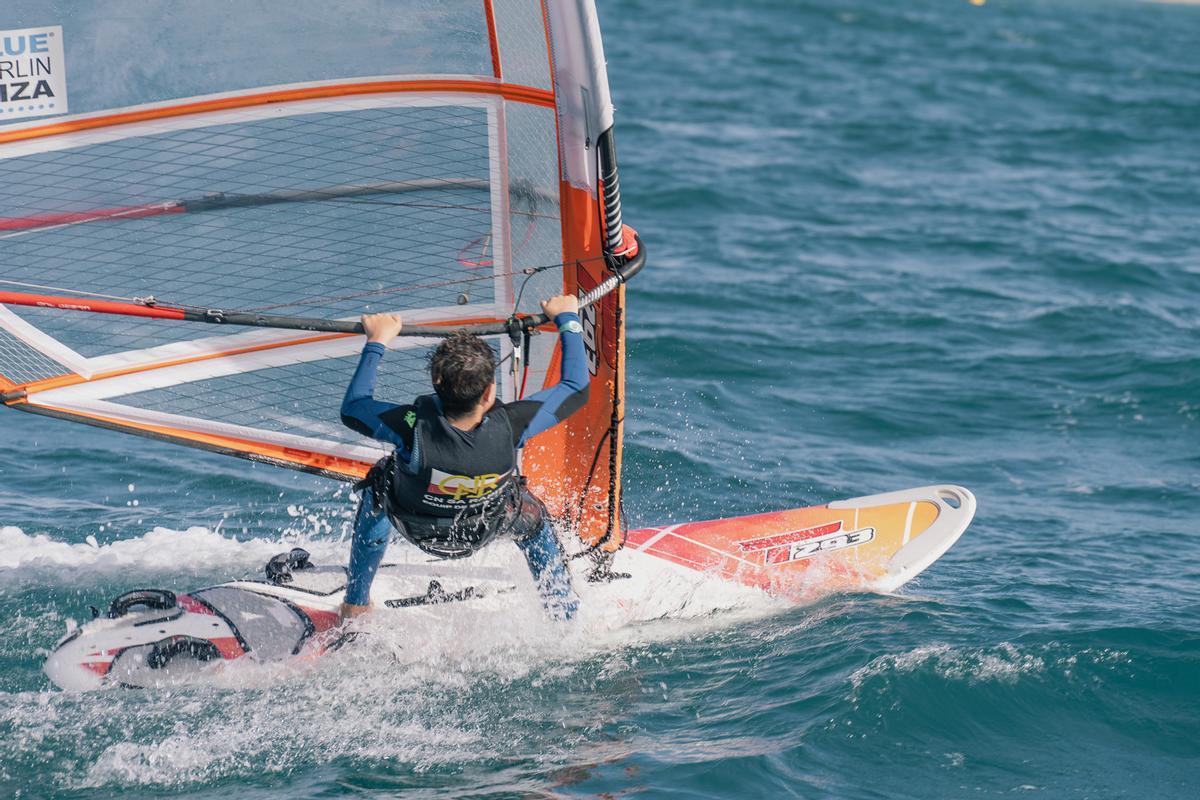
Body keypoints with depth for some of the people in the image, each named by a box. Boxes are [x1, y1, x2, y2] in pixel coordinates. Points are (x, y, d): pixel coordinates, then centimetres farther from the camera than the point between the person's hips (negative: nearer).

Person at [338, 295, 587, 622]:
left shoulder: (415, 428, -41)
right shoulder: (509, 427, -39)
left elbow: (351, 409, -20)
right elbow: (576, 387, -22)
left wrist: (377, 343, -13)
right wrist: (567, 319, -10)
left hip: (416, 529, 0)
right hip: (485, 530, 0)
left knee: (379, 484, 32)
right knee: (532, 517, 33)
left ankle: (356, 604, 37)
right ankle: (566, 616, 42)